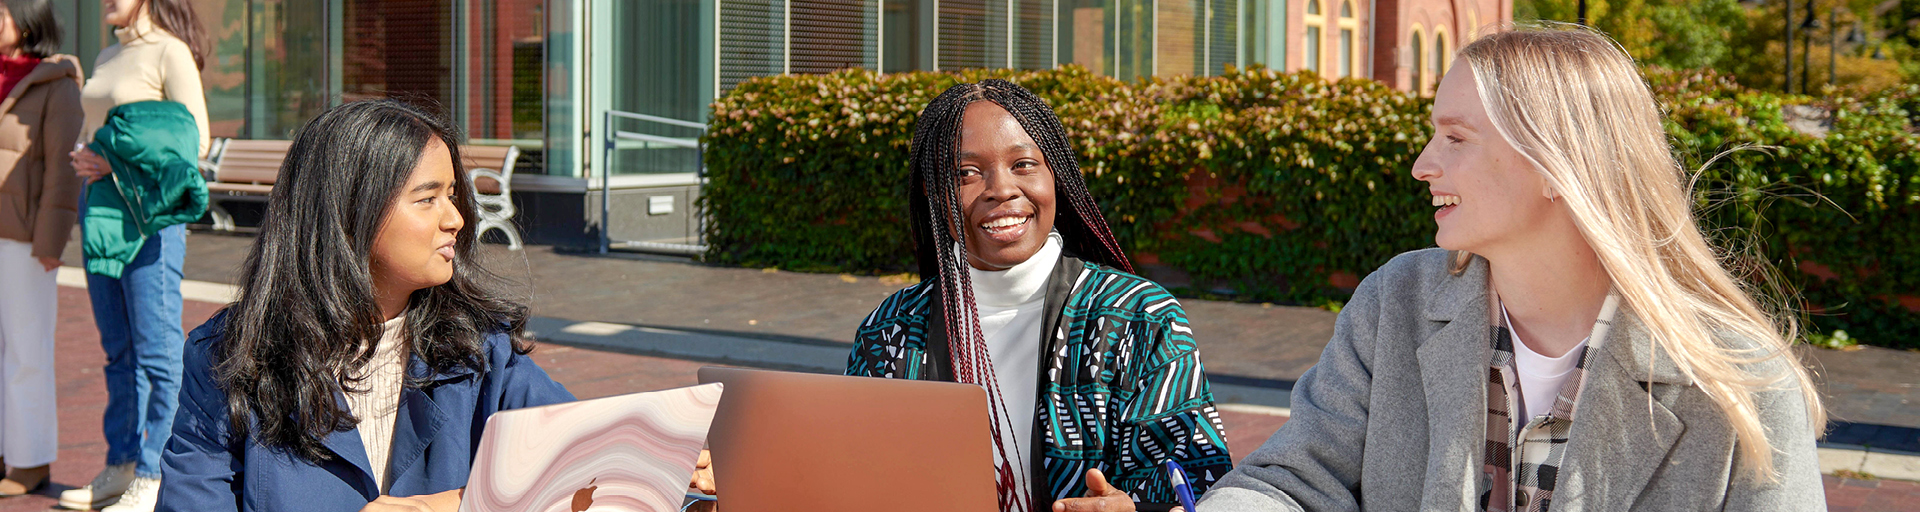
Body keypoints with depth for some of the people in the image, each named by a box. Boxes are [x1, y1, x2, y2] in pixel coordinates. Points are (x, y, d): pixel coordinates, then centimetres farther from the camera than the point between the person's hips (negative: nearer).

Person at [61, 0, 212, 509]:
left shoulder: (170, 52, -7)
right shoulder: (107, 57, 17)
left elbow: (194, 140, -13)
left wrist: (117, 160, -16)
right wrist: (82, 158, 3)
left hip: (149, 207, -8)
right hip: (99, 202, 8)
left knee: (156, 347, -4)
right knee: (117, 347, 11)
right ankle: (121, 467, 18)